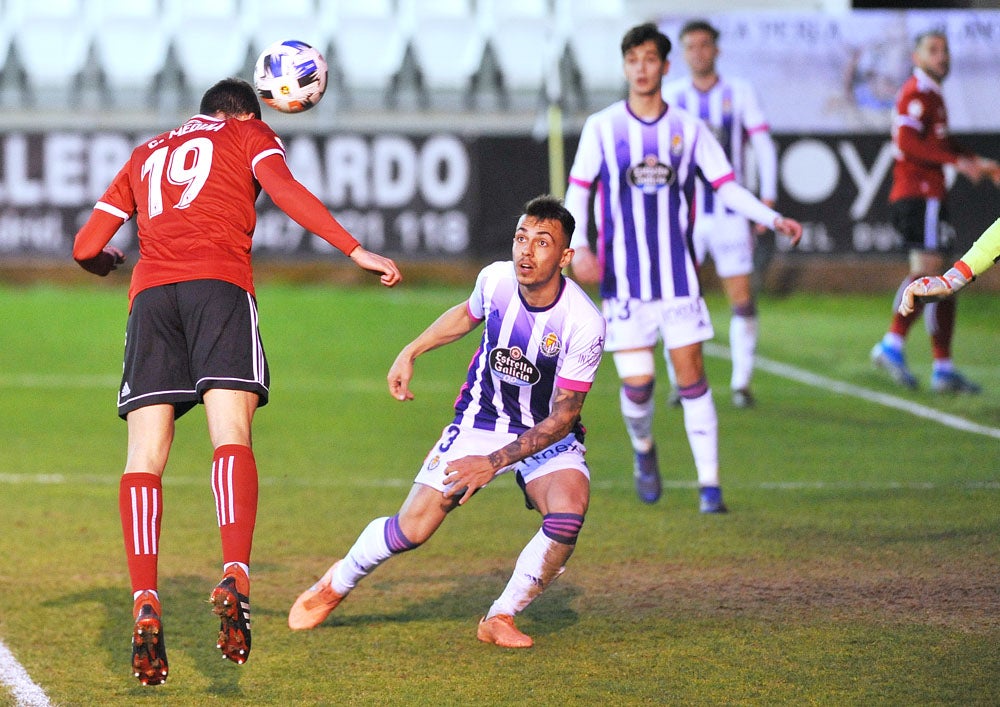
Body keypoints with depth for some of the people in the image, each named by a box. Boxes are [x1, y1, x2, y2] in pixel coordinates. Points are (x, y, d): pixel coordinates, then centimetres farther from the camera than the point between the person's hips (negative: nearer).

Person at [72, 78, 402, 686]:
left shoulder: (147, 153, 33)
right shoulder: (249, 134, 23)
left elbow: (87, 247, 29)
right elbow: (285, 191, 2)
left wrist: (109, 261, 52)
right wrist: (356, 252, -2)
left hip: (150, 293, 3)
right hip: (219, 283, -3)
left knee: (145, 457, -4)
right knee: (232, 436, -15)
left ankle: (145, 604, -20)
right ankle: (235, 577, -38)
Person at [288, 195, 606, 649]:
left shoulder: (584, 324, -27)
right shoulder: (496, 279, -16)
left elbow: (563, 416, -23)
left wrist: (492, 462, -28)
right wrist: (410, 352, 11)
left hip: (548, 437, -2)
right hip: (481, 420, 2)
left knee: (567, 516, -30)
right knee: (412, 530, -7)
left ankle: (500, 619, -9)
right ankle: (338, 584, 24)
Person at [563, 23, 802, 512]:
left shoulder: (688, 129, 4)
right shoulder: (601, 128, 1)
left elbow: (727, 187, 7)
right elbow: (577, 192, 3)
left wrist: (773, 219, -8)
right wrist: (579, 246, -13)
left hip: (678, 277, 1)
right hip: (623, 279, -1)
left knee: (691, 374, -4)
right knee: (637, 382, -7)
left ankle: (709, 485, 1)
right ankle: (643, 449, 25)